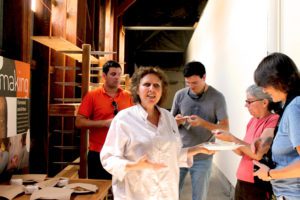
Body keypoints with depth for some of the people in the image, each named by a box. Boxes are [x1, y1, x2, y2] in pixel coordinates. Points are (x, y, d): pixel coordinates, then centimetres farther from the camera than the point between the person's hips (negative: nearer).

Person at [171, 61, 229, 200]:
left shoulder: (217, 97, -8)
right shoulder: (180, 95, 0)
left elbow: (225, 128, -8)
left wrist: (203, 122, -24)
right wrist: (176, 121, -16)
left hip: (202, 157, -2)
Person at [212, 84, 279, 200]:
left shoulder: (273, 121, -15)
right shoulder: (253, 120, 8)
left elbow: (258, 154, -22)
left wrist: (231, 138, -17)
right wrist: (226, 140, -2)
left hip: (259, 185, -7)